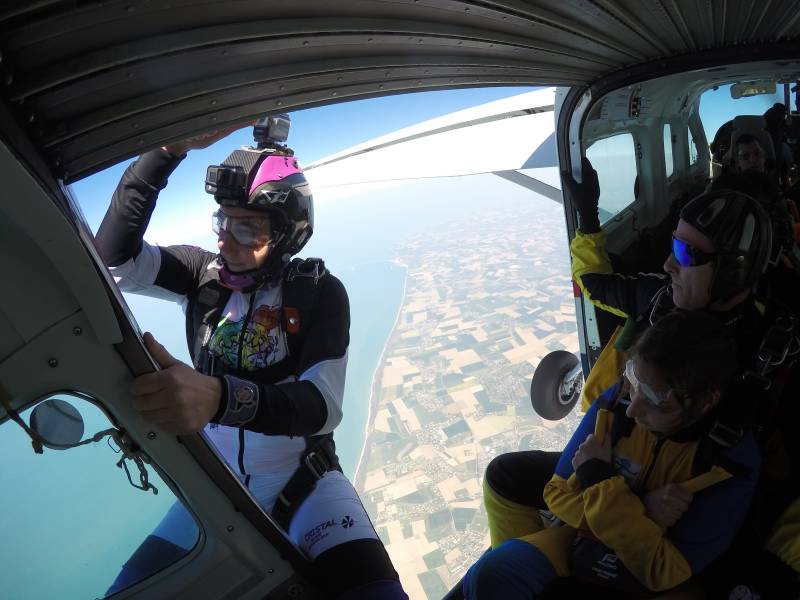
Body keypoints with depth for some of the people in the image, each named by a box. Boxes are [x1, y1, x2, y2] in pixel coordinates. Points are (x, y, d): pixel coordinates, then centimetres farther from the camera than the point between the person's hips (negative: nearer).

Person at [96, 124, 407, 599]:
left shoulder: (319, 291, -12)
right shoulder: (204, 273, -3)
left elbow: (324, 404, -25)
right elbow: (116, 258, -20)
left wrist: (219, 397, -43)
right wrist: (168, 150, -29)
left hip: (301, 479, -2)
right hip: (214, 479, 3)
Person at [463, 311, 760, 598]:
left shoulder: (734, 458, -22)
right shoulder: (616, 401, -18)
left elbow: (664, 572, -21)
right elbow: (558, 493, -9)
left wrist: (600, 483, -26)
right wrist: (640, 508, -24)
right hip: (585, 535, 3)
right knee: (489, 576, -20)